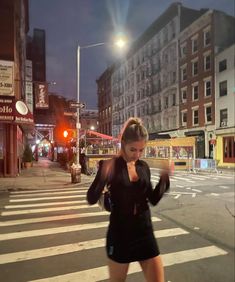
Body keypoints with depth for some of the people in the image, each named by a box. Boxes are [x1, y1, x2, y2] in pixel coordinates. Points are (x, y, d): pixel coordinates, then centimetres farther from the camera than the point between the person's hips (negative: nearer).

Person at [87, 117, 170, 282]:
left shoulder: (144, 167, 0)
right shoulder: (111, 166, -14)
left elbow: (153, 199, 7)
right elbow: (92, 199, -18)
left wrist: (164, 179, -8)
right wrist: (103, 175, -35)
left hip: (145, 233, 4)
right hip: (119, 234, -3)